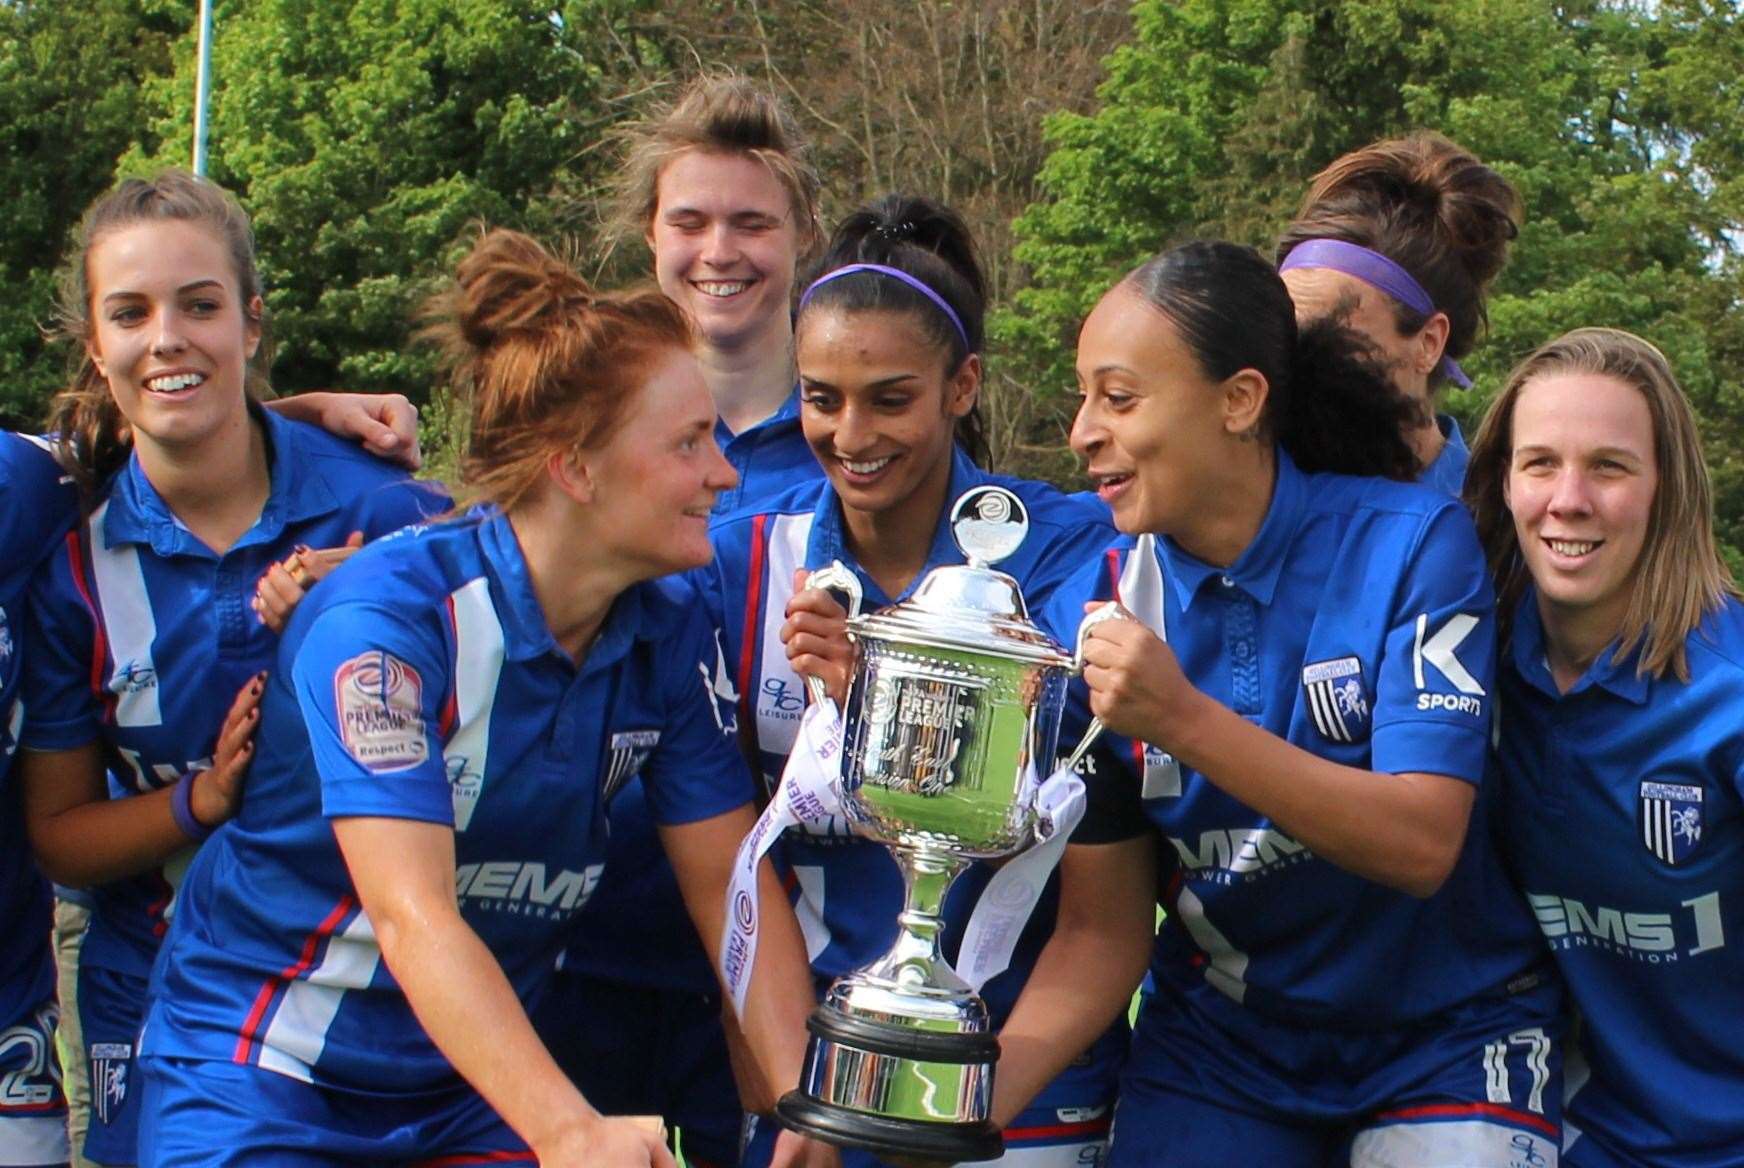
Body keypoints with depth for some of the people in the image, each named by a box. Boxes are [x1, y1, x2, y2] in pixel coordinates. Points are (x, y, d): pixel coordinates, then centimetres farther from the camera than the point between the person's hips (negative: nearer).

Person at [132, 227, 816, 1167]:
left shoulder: (667, 635, -4)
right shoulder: (388, 613, -23)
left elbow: (728, 884, -3)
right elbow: (412, 915, -31)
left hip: (484, 1080, 5)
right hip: (263, 1086, -5)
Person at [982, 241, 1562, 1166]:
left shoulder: (1411, 544, -15)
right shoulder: (1089, 616, -7)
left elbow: (1423, 845, -23)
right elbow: (1101, 933, -5)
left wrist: (1186, 721, -33)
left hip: (1445, 1043, -2)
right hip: (1220, 1045, 3)